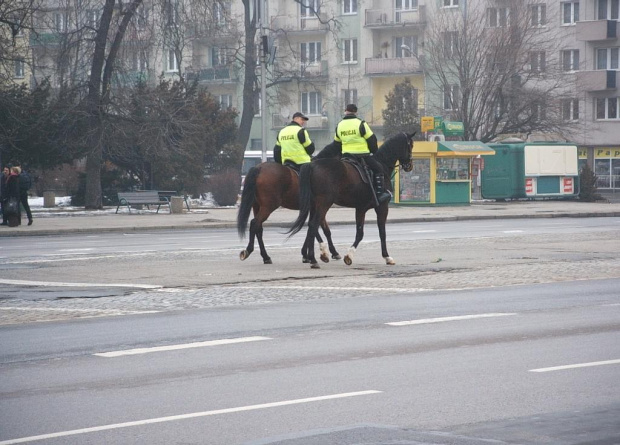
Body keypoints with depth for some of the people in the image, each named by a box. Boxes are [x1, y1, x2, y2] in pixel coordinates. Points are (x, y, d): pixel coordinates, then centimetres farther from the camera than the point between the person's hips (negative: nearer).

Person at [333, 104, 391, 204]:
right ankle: (380, 193, -3)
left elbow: (336, 143, 17)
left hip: (346, 156, 5)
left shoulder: (339, 125, 7)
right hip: (362, 156, -5)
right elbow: (372, 139, -4)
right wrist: (374, 151, 13)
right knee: (378, 169, 6)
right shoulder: (360, 124, -9)